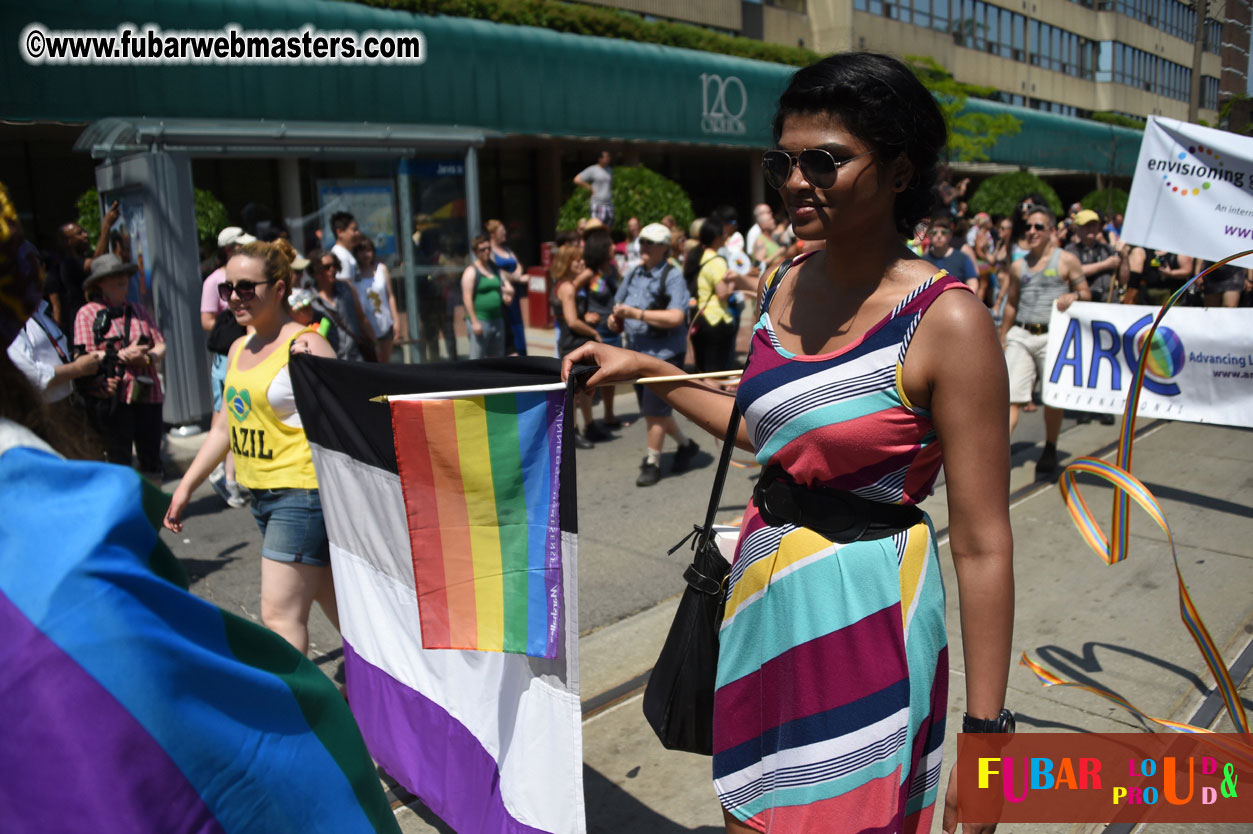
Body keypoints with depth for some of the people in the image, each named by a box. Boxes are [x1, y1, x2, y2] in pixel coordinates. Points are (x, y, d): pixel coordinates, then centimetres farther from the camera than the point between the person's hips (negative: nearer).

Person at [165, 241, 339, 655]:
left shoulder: (305, 346, -13)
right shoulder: (239, 349, 13)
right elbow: (224, 426, 21)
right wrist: (186, 485, 20)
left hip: (302, 493, -8)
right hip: (261, 494, 9)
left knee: (279, 614, -7)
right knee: (334, 603, 19)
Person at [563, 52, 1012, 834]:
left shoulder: (946, 320, -18)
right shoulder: (785, 288, 2)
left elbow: (983, 547, -17)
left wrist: (984, 734, -15)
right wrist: (646, 371, 16)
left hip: (866, 611, -6)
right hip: (762, 595, 6)